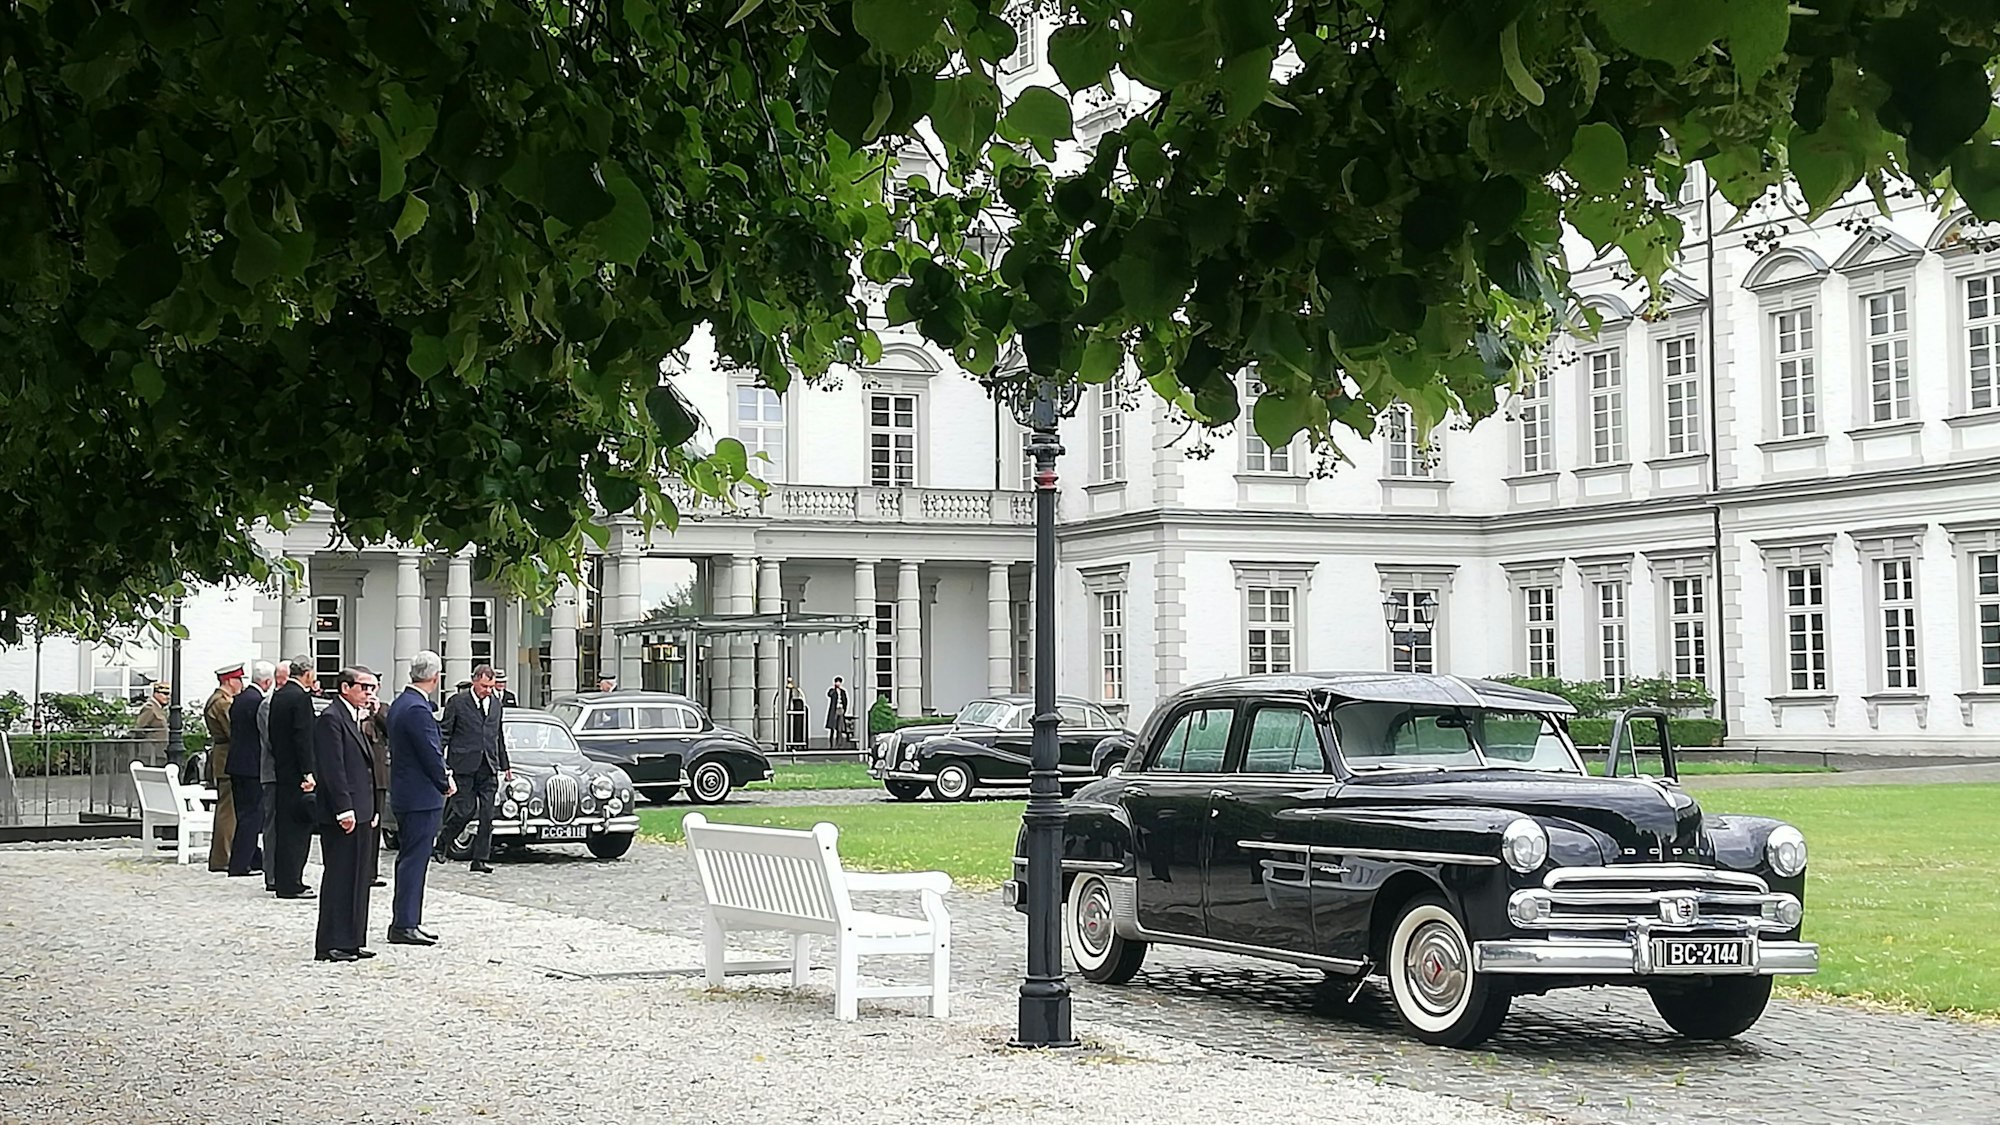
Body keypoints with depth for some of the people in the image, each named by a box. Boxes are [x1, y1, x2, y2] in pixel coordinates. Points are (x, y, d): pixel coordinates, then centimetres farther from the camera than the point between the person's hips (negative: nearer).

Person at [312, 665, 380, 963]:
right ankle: (330, 945, -4)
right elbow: (333, 769, -19)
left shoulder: (354, 719, 19)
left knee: (356, 879, 12)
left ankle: (350, 941, 17)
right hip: (341, 814, -10)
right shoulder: (331, 719, -12)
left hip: (358, 811, 10)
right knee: (339, 878, -7)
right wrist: (344, 810, -23)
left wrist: (371, 810, 18)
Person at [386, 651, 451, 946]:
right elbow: (431, 754, -19)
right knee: (414, 860, -6)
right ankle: (404, 925, -4)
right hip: (422, 797, -10)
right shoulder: (418, 710, -21)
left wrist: (443, 776, 9)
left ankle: (405, 921, 21)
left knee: (409, 859, 15)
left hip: (404, 795, 10)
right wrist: (446, 783, -3)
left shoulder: (400, 704, 11)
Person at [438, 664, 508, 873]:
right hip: (465, 766, -5)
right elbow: (444, 734, -1)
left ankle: (480, 859, 4)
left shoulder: (495, 704, 16)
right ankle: (441, 841, 18)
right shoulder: (457, 702, -1)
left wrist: (505, 766, 22)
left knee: (487, 815, 0)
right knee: (465, 810, -7)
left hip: (488, 768, 5)